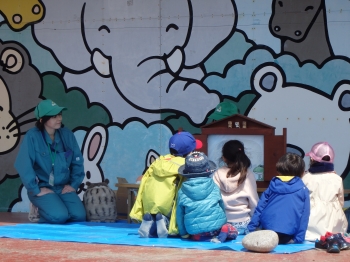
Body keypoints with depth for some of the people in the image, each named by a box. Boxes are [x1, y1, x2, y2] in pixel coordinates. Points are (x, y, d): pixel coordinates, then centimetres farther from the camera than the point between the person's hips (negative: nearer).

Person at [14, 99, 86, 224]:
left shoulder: (67, 135, 1)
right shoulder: (32, 136, -13)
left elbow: (77, 162, 9)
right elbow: (23, 165, -17)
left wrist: (73, 185, 0)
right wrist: (36, 190, -16)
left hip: (64, 187, 5)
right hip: (42, 187, -4)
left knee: (79, 216, -17)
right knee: (59, 216, -28)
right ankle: (42, 214, 6)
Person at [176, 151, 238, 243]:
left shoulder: (182, 191, 4)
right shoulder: (214, 187, 5)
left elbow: (180, 214, 9)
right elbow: (222, 206, 17)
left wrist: (183, 233, 22)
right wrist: (222, 221, 35)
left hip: (194, 231, 1)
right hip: (215, 225, 0)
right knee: (233, 231, 22)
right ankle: (222, 234, -11)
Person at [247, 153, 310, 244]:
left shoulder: (272, 187, 14)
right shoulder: (303, 190, 8)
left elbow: (259, 208, 13)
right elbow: (304, 216, 3)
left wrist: (251, 229, 16)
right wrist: (298, 239, 2)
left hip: (266, 234, 2)